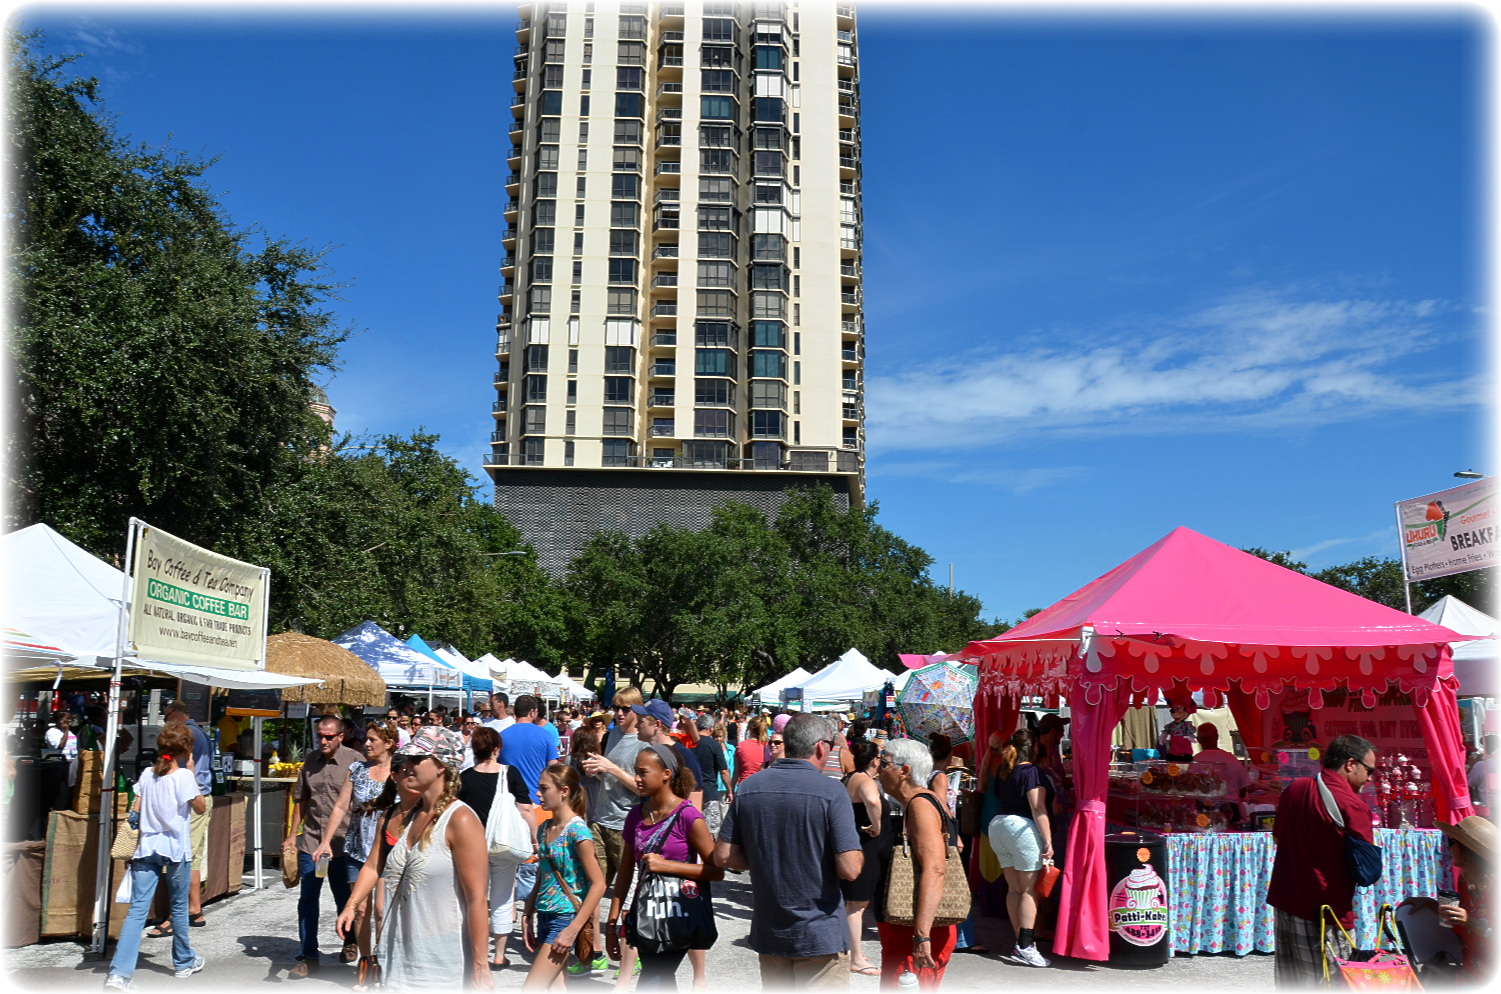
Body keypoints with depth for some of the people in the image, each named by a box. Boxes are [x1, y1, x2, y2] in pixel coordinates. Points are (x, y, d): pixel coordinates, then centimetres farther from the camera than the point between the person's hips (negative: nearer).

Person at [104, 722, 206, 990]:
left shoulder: (147, 774, 5)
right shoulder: (184, 776, -10)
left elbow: (135, 811, 7)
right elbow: (201, 807, 0)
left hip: (146, 848, 4)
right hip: (175, 850, -4)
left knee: (137, 909, -1)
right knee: (179, 907, 13)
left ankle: (119, 974, -11)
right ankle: (184, 962, 29)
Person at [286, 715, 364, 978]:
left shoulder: (354, 760, -9)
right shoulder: (310, 760, 6)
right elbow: (301, 800, 15)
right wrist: (293, 834, 14)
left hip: (342, 842, -4)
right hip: (310, 841, 4)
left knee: (345, 899, 10)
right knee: (307, 900, 8)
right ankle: (308, 957, 19)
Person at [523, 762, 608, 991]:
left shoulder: (577, 830, -15)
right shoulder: (544, 828, 8)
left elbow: (598, 884, -17)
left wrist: (573, 929, -19)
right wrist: (529, 919, 13)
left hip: (565, 918, -8)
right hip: (544, 917, 8)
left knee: (530, 989, -11)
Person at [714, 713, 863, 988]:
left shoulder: (749, 787, -1)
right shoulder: (831, 791, -15)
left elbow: (723, 856, 1)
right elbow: (849, 870, -19)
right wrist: (861, 856, 2)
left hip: (768, 931, 5)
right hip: (821, 934, -5)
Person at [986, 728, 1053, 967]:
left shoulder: (1003, 771, 11)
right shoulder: (1032, 772, -10)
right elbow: (1038, 809, -16)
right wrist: (1048, 841, -16)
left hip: (997, 826, 7)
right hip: (1022, 828, -7)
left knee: (1014, 888, 10)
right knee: (1029, 889, -3)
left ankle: (1021, 942, 14)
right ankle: (1025, 947, -8)